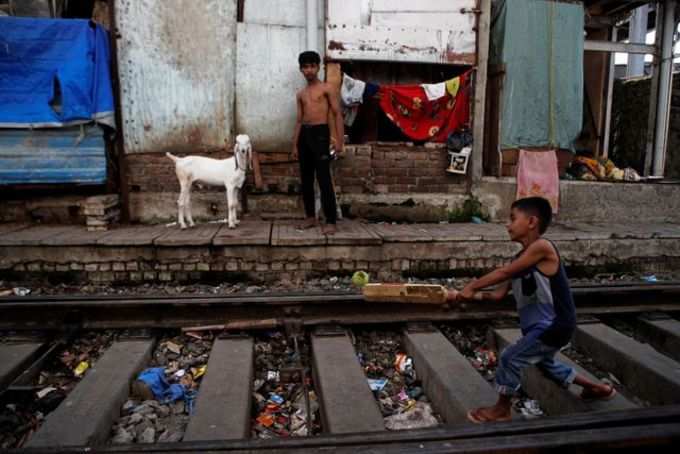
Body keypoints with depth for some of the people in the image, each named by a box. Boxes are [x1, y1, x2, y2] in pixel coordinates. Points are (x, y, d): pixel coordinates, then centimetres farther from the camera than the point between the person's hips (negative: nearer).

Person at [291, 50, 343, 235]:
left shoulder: (327, 88, 2)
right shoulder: (301, 94, 17)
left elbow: (337, 114, -3)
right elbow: (299, 120, 18)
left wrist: (339, 140, -13)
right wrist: (295, 145, 11)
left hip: (320, 133, -6)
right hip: (304, 134, 6)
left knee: (324, 179, -11)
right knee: (306, 178, 8)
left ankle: (331, 221, -9)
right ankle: (310, 216, 18)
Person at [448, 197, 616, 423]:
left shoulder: (541, 247, -21)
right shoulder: (521, 260, 4)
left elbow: (503, 272, -24)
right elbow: (498, 294, 1)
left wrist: (472, 286, -17)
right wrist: (467, 296, -10)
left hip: (555, 326, -9)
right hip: (542, 326, 9)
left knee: (510, 358, -7)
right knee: (545, 363, 27)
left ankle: (501, 409, 14)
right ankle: (597, 387, 46)